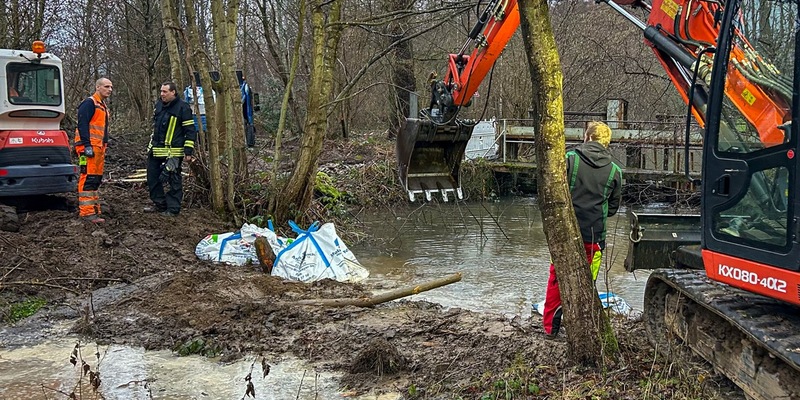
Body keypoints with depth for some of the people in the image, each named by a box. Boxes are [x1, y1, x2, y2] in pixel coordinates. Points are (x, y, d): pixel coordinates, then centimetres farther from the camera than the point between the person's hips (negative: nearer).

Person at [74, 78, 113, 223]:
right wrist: (87, 145, -23)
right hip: (89, 147, -10)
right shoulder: (89, 103, -8)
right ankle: (87, 211, -12)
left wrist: (104, 147, 23)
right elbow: (82, 124, -17)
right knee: (88, 178, -11)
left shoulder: (103, 106, 22)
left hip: (99, 148, 10)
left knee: (96, 179, 12)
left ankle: (94, 209, 18)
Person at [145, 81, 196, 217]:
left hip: (173, 152, -8)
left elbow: (190, 131, -11)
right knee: (152, 177, 13)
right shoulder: (159, 105, 11)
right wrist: (151, 145, 25)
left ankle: (173, 209, 7)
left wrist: (188, 151, -15)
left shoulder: (182, 107, -11)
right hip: (156, 150, 8)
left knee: (174, 181, -1)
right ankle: (159, 204, 26)